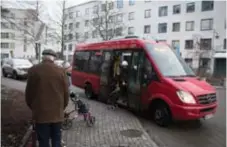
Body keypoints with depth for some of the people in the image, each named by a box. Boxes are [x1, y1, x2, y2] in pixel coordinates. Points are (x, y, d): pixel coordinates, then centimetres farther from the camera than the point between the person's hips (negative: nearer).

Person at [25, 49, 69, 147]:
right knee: (56, 139, 18)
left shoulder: (33, 70, -6)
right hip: (57, 113, 1)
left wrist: (32, 107, 18)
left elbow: (29, 92, 1)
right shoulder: (61, 71, -5)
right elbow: (66, 93, 0)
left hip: (40, 113, -1)